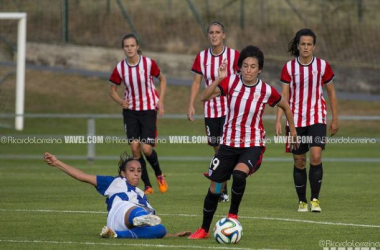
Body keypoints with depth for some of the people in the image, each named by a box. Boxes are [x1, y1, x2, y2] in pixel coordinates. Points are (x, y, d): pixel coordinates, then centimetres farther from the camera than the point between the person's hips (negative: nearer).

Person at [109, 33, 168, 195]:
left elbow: (162, 79, 6)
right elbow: (112, 89, 6)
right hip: (130, 110, 2)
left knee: (146, 148, -13)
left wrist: (160, 101, -3)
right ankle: (147, 186, 7)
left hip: (149, 110, -2)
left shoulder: (149, 63, -11)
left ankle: (159, 175, 19)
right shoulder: (120, 68, -7)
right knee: (135, 147, -6)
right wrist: (121, 101, -13)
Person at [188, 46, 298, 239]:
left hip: (253, 145, -2)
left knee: (239, 174, -32)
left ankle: (233, 214, -6)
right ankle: (204, 230, 25)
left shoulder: (266, 91, -11)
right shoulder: (231, 82, -10)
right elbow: (204, 97, -23)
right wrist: (219, 79, -36)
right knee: (215, 187, 5)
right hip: (229, 143, 2)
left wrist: (292, 130, 14)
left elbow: (285, 107, 9)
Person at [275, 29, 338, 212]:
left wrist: (335, 119, 9)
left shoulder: (323, 66, -1)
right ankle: (302, 201, 16)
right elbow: (283, 96, 0)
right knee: (299, 162, 4)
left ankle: (315, 199, -8)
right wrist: (278, 120, -10)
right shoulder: (289, 67, -1)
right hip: (296, 120, 1)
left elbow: (331, 93, 9)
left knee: (316, 157, -17)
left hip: (317, 119, -1)